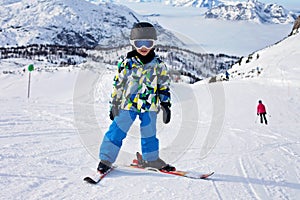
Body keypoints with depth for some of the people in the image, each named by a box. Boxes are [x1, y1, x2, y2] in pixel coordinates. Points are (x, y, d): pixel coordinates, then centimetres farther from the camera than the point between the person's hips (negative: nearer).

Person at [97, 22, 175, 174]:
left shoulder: (158, 65, 5)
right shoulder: (127, 63, -1)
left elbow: (164, 86, 12)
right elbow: (118, 84, 5)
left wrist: (166, 104, 7)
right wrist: (114, 104, 4)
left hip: (149, 106, 2)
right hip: (128, 104, -2)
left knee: (149, 134, 12)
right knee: (117, 131, -4)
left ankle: (151, 159, 29)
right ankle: (106, 159, 5)